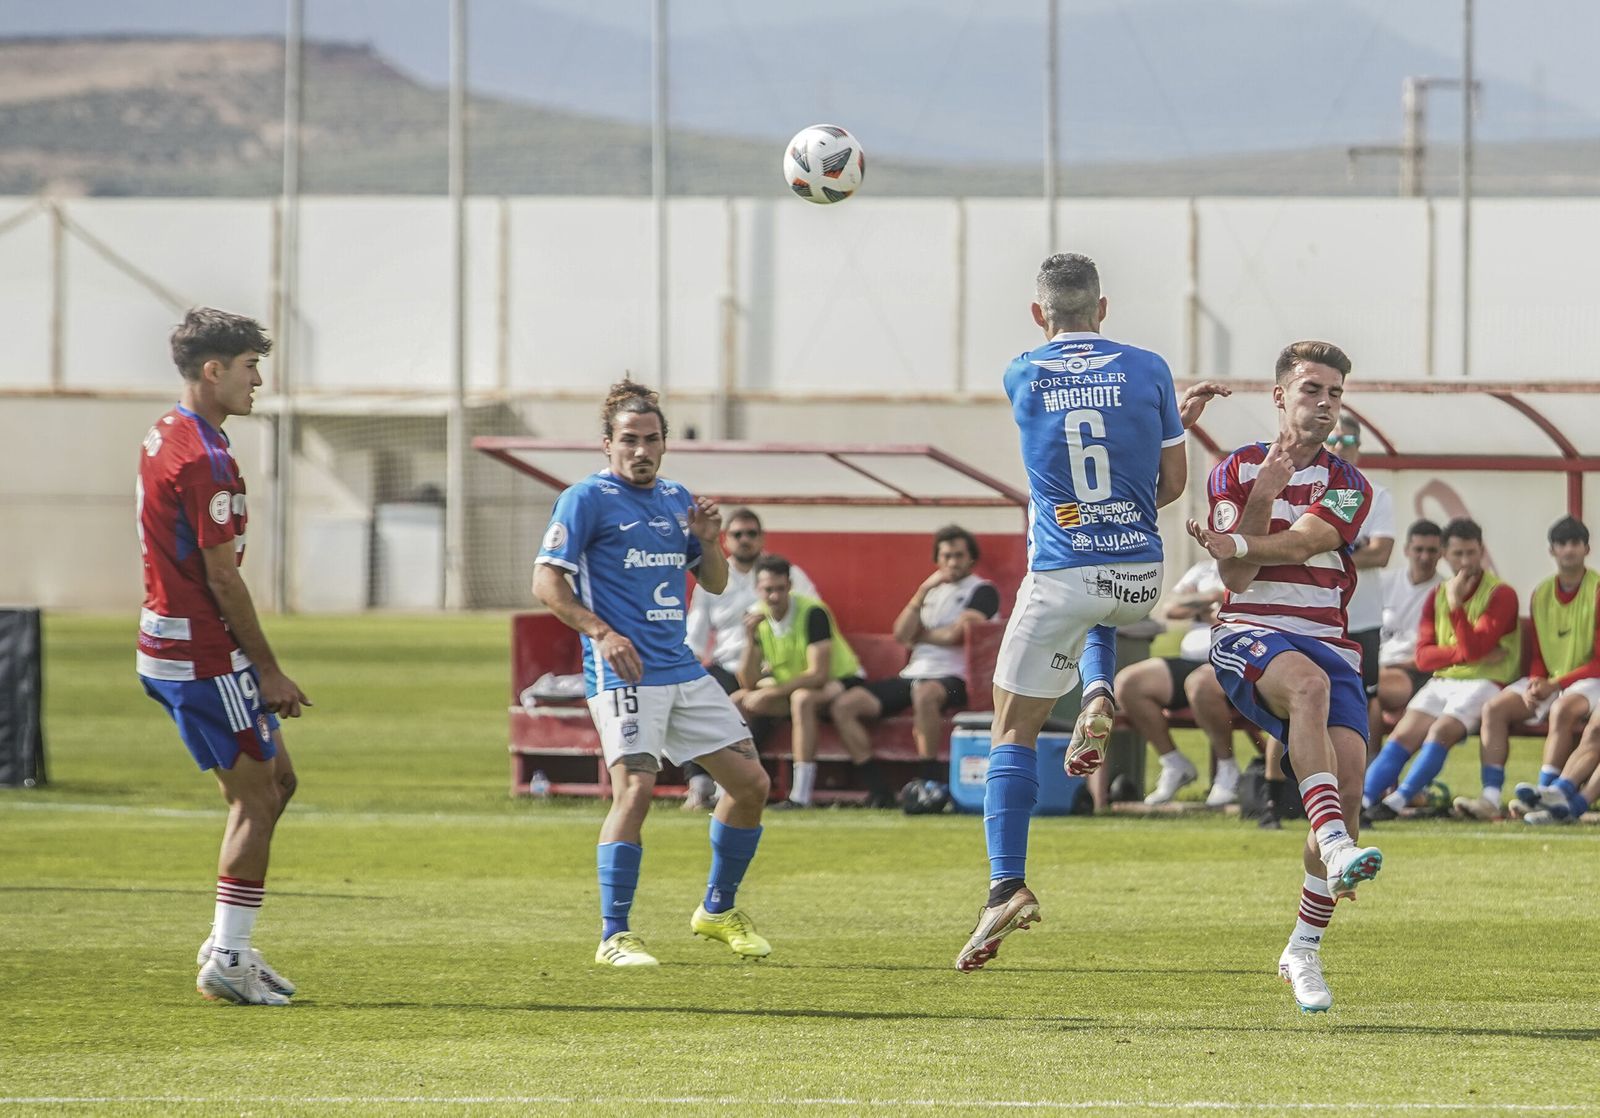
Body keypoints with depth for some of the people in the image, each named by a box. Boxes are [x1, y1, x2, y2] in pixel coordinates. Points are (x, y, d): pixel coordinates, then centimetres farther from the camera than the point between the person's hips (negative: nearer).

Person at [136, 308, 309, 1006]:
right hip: (204, 654, -10)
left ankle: (227, 944, 17)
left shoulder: (167, 437, 13)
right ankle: (227, 962, -2)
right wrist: (269, 671, -12)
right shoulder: (203, 457, -19)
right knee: (255, 797, -4)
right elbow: (222, 578, -19)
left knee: (276, 777, 16)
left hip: (171, 645, 10)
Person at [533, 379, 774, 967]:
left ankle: (719, 909, 25)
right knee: (635, 787, -21)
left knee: (750, 781, 7)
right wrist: (601, 632, -23)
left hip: (683, 669, 7)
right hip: (623, 671, -7)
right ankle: (614, 936, -15)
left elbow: (715, 582, 22)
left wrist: (707, 541, 0)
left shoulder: (676, 499, 15)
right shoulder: (587, 499, -5)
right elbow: (546, 581, -11)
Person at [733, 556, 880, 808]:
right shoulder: (757, 618, -5)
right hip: (791, 688, 7)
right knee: (737, 701, -9)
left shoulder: (812, 613, -23)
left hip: (841, 681, -7)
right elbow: (749, 682, -9)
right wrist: (750, 640, -23)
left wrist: (772, 692, -28)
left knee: (802, 698, -38)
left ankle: (801, 796, -39)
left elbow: (818, 674, -28)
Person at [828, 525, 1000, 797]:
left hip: (952, 677, -7)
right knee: (843, 706, -9)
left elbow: (957, 634, -9)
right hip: (912, 674, 7)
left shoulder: (983, 591, 5)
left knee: (925, 693, -44)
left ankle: (931, 782, -37)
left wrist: (919, 635, 8)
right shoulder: (932, 591, 25)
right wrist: (922, 592, 0)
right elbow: (901, 634, 11)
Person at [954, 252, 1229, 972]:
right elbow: (1171, 483, 5)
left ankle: (1008, 886, -11)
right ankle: (1098, 697, 10)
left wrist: (1179, 413, 26)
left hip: (1061, 577, -2)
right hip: (1141, 575, 2)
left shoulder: (1022, 378, 1)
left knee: (1013, 730, 4)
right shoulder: (1147, 370, 1)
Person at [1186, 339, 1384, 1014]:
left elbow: (1302, 542, -11)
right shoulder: (1236, 471, 9)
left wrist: (1238, 545, -27)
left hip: (1330, 643, 2)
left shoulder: (1348, 486, 9)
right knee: (1308, 682, -39)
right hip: (1250, 635, -2)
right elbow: (1237, 579, -3)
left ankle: (1304, 951, 3)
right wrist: (1261, 497, -16)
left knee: (1348, 788, -14)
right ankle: (1335, 846, -55)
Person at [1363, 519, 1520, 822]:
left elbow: (1474, 648, -15)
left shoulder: (1501, 594, -4)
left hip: (1485, 681, -5)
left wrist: (1455, 604, -19)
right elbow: (1423, 656, 3)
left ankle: (1398, 801, -31)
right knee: (1404, 733, -16)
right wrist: (1462, 654, -13)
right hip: (1442, 681, 5)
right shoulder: (1438, 595, 14)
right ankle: (1362, 799, -25)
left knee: (1442, 730, -28)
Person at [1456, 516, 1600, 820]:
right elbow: (1538, 657, 13)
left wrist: (1555, 684, -18)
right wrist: (1535, 683, -10)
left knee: (1563, 709, -38)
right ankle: (1490, 797, -28)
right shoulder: (1541, 594, 11)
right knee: (1495, 707, -17)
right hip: (1547, 682, 6)